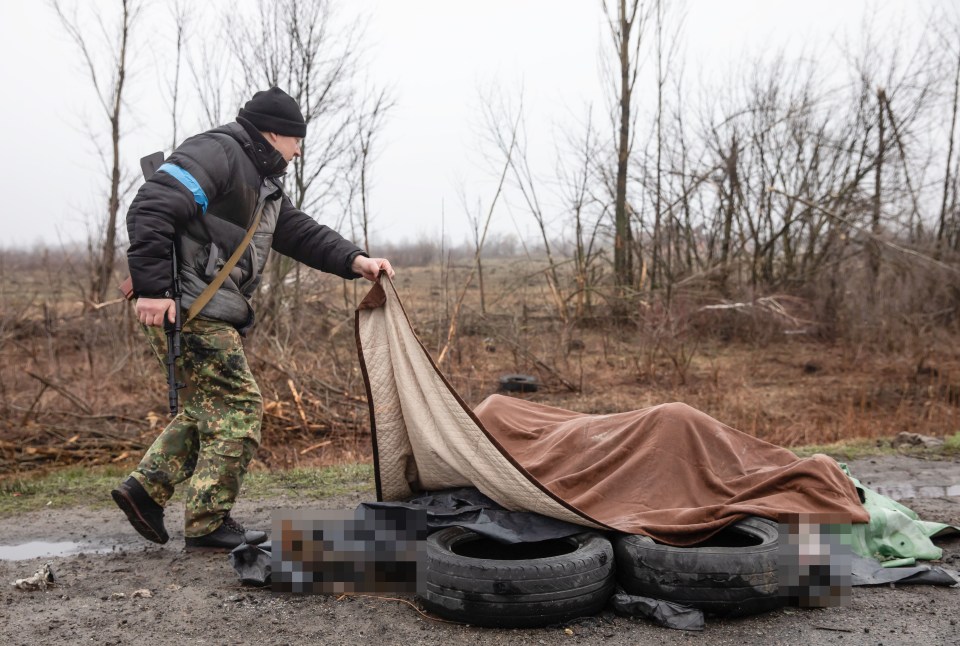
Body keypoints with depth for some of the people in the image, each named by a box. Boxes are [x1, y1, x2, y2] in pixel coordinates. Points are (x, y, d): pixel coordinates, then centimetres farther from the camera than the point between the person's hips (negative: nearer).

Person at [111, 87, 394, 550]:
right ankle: (207, 524, 1)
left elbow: (302, 233, 18)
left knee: (211, 407, 16)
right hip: (184, 307, -10)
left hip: (211, 313, 10)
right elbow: (151, 208, -20)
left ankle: (145, 488, 20)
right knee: (237, 404, -7)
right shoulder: (216, 152, -11)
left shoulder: (263, 186, 21)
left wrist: (354, 260, 3)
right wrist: (152, 287, -25)